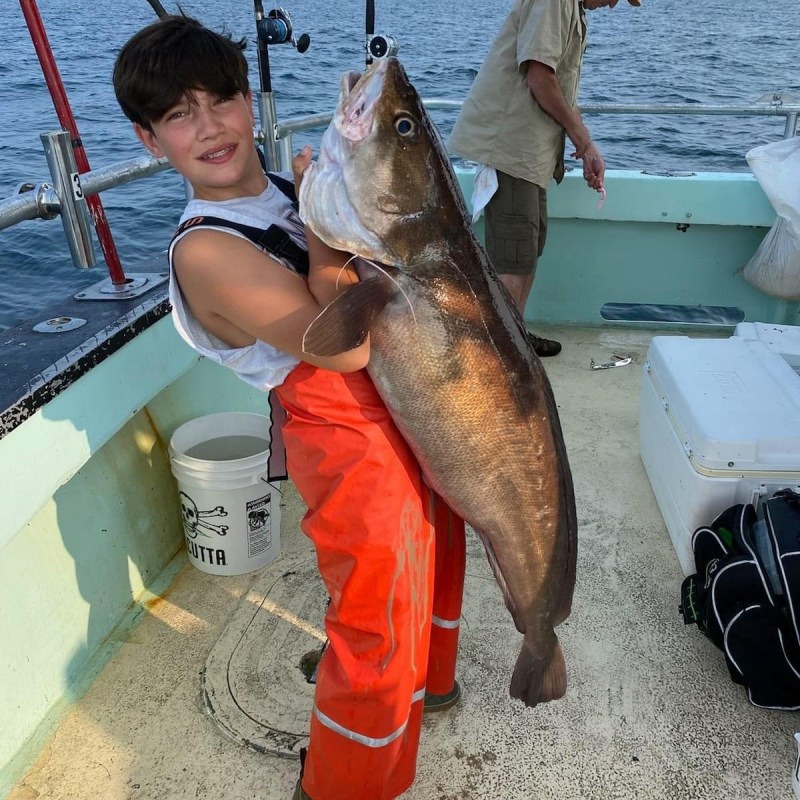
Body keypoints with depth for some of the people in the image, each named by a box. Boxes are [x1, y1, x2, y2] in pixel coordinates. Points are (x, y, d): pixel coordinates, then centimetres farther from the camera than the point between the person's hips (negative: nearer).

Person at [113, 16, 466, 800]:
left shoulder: (292, 189, 4)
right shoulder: (207, 250, -21)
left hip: (409, 414, 9)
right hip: (353, 447, -8)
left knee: (432, 554, 29)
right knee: (375, 628, 6)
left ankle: (424, 681, 57)